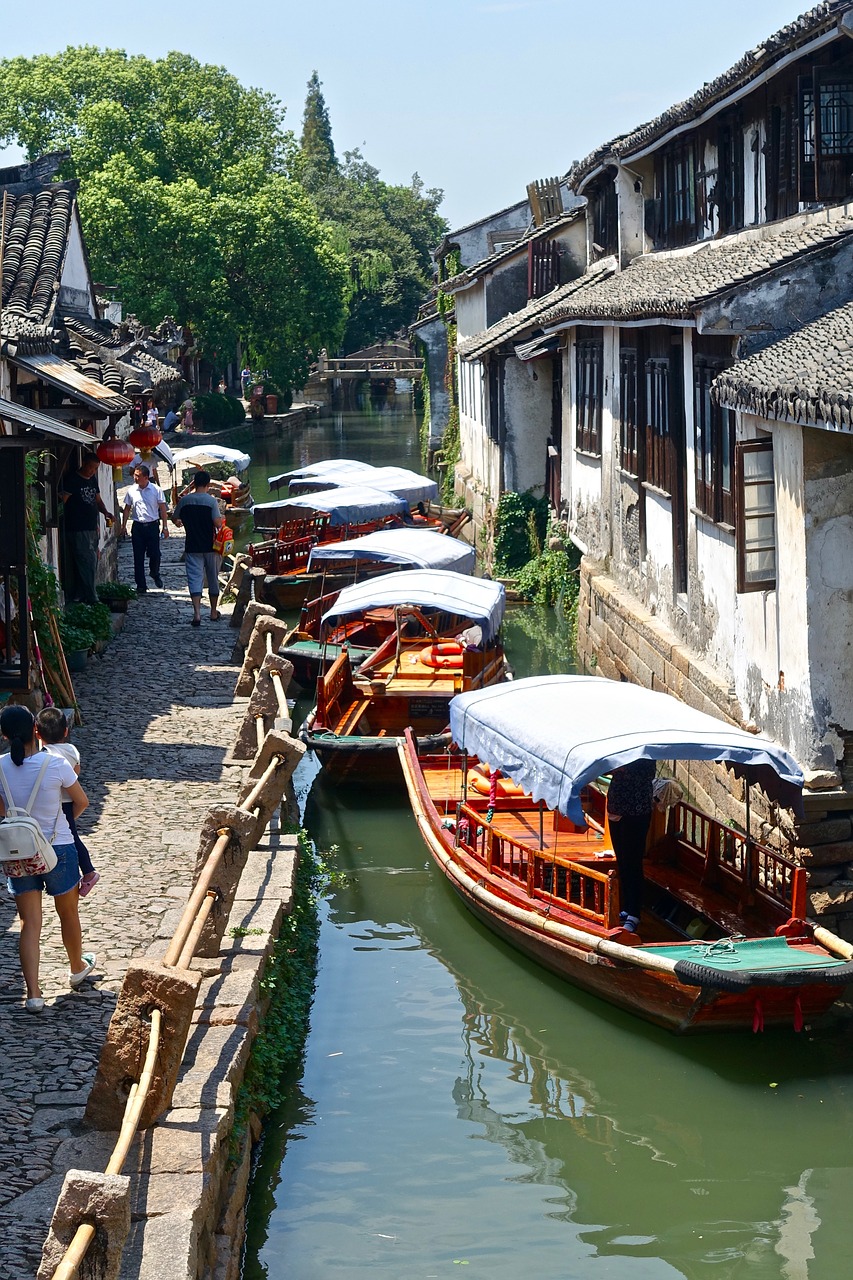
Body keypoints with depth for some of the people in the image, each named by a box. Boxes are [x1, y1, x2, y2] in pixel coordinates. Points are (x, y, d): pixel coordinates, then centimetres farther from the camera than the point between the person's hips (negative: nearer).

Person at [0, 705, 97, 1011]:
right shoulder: (56, 764, -21)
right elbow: (82, 802, -6)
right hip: (58, 849, -2)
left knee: (30, 923, 7)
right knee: (68, 914, 21)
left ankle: (33, 994, 3)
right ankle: (77, 969, 42)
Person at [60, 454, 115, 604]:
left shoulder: (93, 480, 15)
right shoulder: (72, 480, -11)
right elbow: (62, 501, -15)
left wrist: (105, 512, 7)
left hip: (92, 528, 9)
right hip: (78, 530, -9)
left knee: (91, 564, 9)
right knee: (87, 563, -11)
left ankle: (78, 596, 17)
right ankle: (91, 599, -10)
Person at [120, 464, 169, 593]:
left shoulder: (156, 490, -3)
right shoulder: (131, 490, 4)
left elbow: (162, 509, 1)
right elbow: (127, 509, 12)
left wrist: (165, 527, -3)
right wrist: (124, 526, 7)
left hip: (152, 526, -2)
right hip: (137, 527, 2)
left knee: (155, 554, -6)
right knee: (138, 557, 1)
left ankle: (155, 574, 26)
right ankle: (141, 586, 7)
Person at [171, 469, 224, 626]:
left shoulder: (185, 500, -1)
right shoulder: (211, 500, -11)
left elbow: (174, 519, 12)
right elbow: (218, 523, -17)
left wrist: (181, 521, 35)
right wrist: (222, 518, 6)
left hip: (192, 547, 1)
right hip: (210, 546, -1)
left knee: (195, 578, -3)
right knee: (213, 579, 14)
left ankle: (197, 613, -20)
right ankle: (214, 612, 25)